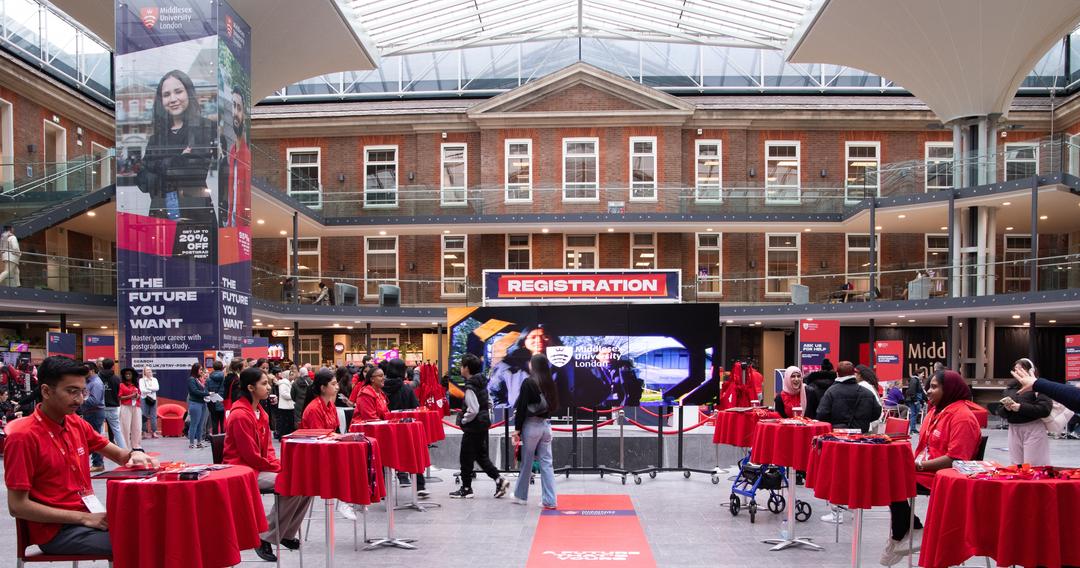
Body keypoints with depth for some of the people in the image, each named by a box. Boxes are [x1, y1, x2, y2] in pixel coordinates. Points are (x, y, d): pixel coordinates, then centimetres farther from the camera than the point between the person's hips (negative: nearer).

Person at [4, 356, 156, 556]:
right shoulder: (24, 436, -13)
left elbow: (119, 455, 19)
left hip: (91, 515, 7)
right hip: (57, 529, -7)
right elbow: (17, 506, -14)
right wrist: (84, 518, -17)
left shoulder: (78, 425, 7)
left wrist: (134, 455, -6)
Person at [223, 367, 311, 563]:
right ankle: (265, 538, -14)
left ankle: (287, 533, 7)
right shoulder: (240, 416, -19)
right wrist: (279, 468, -14)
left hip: (261, 466, 9)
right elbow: (251, 455, -20)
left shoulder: (260, 412, 10)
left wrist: (278, 465, -4)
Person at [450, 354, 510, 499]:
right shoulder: (482, 383, 8)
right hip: (484, 424, 9)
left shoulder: (470, 387, -20)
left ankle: (466, 489, 11)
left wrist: (463, 421, -11)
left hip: (473, 427, -9)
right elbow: (489, 402, 17)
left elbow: (473, 410, -24)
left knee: (466, 457, 3)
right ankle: (499, 480, 6)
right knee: (482, 456, 15)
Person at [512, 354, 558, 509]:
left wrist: (517, 429, -8)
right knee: (546, 463, 5)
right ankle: (550, 500, 2)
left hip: (531, 425, -5)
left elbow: (521, 407, -12)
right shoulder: (550, 383, 6)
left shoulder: (528, 383, -10)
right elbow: (553, 405, 9)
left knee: (526, 463, 9)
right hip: (546, 425, 5)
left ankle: (521, 496, 24)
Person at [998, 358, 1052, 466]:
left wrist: (1021, 407, -19)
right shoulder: (1010, 387, 13)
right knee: (1016, 465, 7)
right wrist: (1006, 408, -9)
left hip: (1033, 429, -6)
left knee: (1033, 466, -6)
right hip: (1014, 429, 6)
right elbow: (1000, 411, 14)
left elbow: (1045, 409, -16)